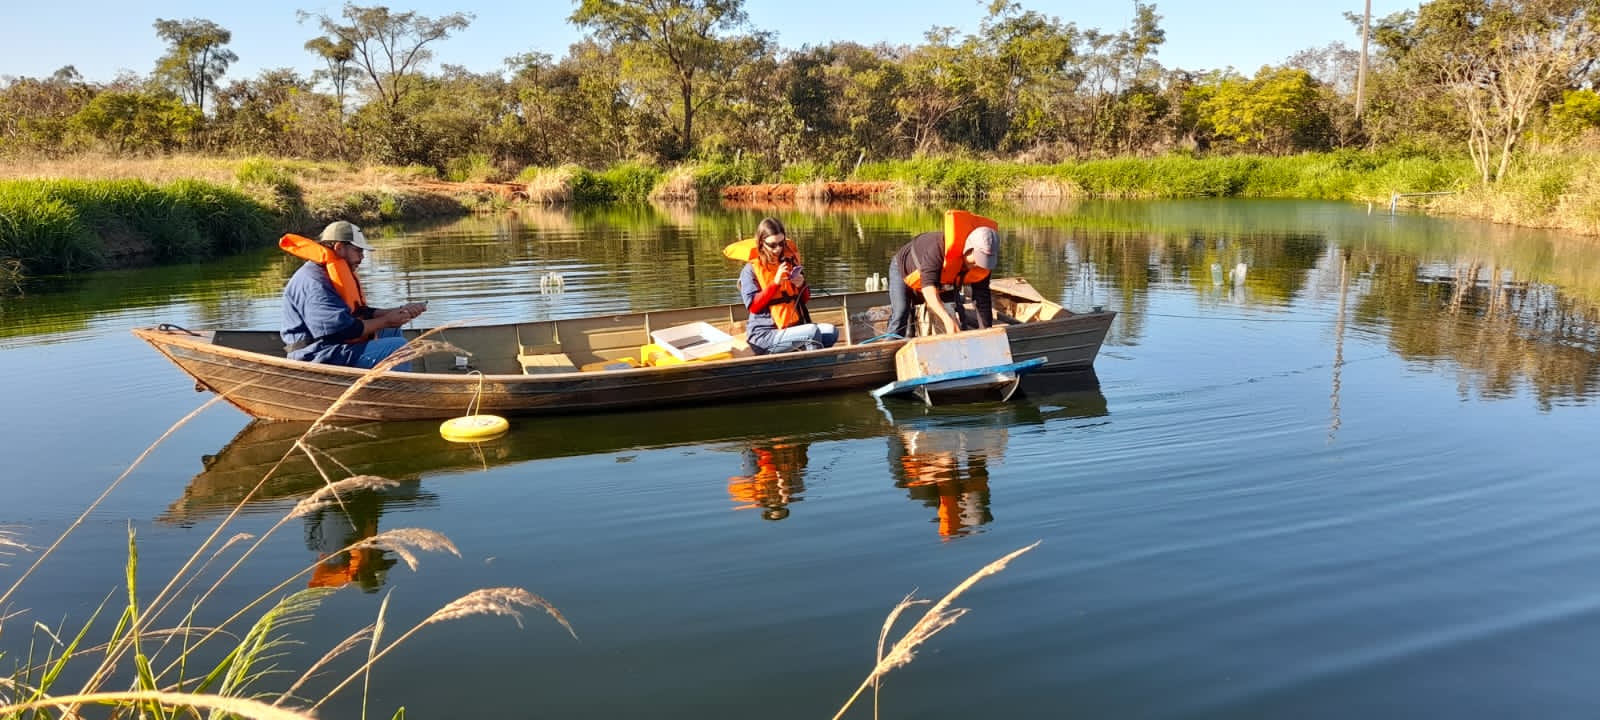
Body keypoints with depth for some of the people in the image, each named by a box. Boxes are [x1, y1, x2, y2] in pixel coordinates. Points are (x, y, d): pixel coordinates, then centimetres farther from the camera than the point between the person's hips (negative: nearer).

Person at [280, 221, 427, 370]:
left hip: (334, 345, 12)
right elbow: (343, 328, -27)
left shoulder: (331, 274, 13)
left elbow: (360, 313, 13)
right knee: (399, 347, -17)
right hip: (322, 356, -12)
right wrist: (385, 321, -14)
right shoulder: (314, 282, -22)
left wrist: (400, 311, 1)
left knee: (392, 332, 23)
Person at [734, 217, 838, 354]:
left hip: (792, 328, 6)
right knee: (812, 332, -28)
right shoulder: (751, 269, -2)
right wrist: (775, 283, -20)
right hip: (764, 335, -6)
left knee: (831, 332, -17)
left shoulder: (789, 263, 12)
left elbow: (805, 299, 17)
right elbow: (753, 306, -12)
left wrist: (801, 285, -6)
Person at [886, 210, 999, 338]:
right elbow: (928, 286, -54)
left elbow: (982, 299, -21)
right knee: (900, 315, -21)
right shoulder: (939, 246, -46)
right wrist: (947, 318, -68)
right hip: (903, 269, -6)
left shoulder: (983, 262, -27)